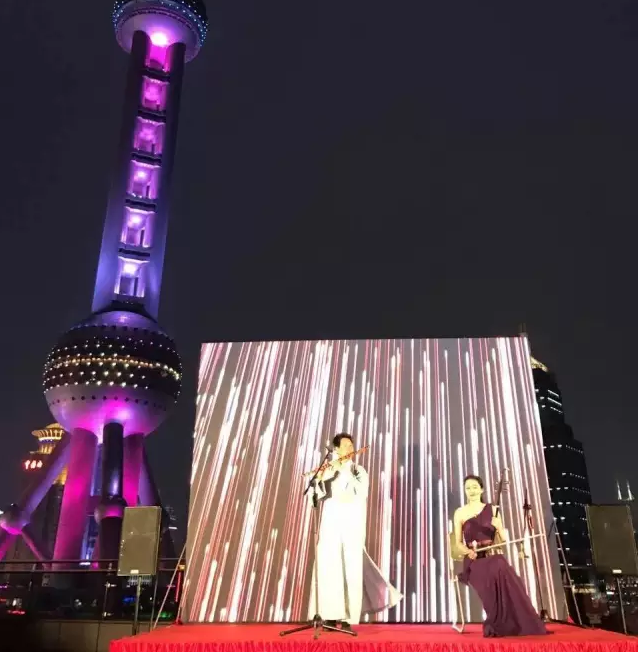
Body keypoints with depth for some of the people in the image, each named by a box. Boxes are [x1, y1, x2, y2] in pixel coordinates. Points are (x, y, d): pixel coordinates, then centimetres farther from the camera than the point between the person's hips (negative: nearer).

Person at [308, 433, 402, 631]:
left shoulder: (359, 471, 7)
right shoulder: (328, 471, 8)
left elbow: (361, 490, -12)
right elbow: (318, 494, -5)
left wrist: (345, 470, -16)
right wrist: (320, 478, -23)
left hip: (351, 527, 0)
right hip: (331, 526, 0)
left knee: (351, 571, -1)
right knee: (328, 568, -6)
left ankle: (346, 618, 8)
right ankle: (330, 616, 1)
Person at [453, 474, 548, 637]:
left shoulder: (492, 510, 11)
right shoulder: (460, 513, 7)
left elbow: (503, 540, 7)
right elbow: (458, 544, 4)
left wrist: (498, 527, -14)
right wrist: (468, 552, -18)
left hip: (493, 557, 2)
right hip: (473, 561, -2)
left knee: (500, 568, -37)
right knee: (498, 571, -36)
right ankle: (499, 625, -25)